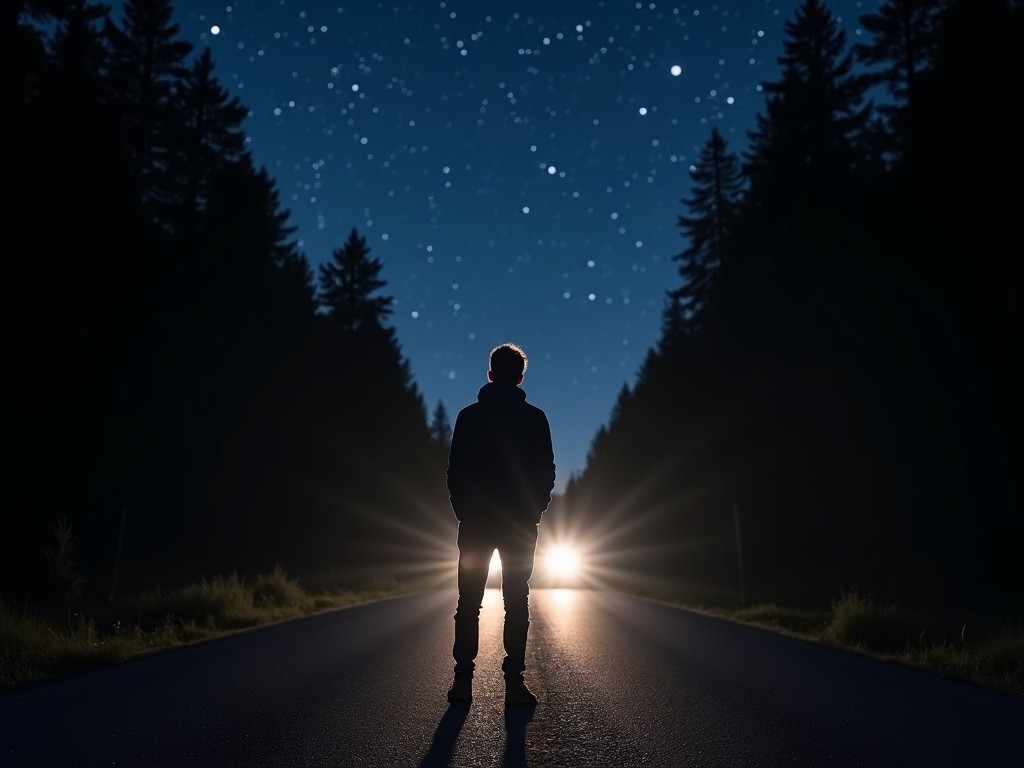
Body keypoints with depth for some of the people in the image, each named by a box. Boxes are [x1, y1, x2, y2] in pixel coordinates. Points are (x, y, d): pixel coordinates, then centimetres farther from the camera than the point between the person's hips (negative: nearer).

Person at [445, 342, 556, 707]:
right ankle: (514, 682, 4)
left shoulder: (469, 416, 1)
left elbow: (455, 470, 0)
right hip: (521, 523, 0)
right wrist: (534, 510, 10)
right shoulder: (535, 418, -1)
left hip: (476, 521, 1)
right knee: (517, 603, 5)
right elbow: (547, 471, -1)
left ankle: (463, 679, 9)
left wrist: (463, 510, 9)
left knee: (468, 603, 8)